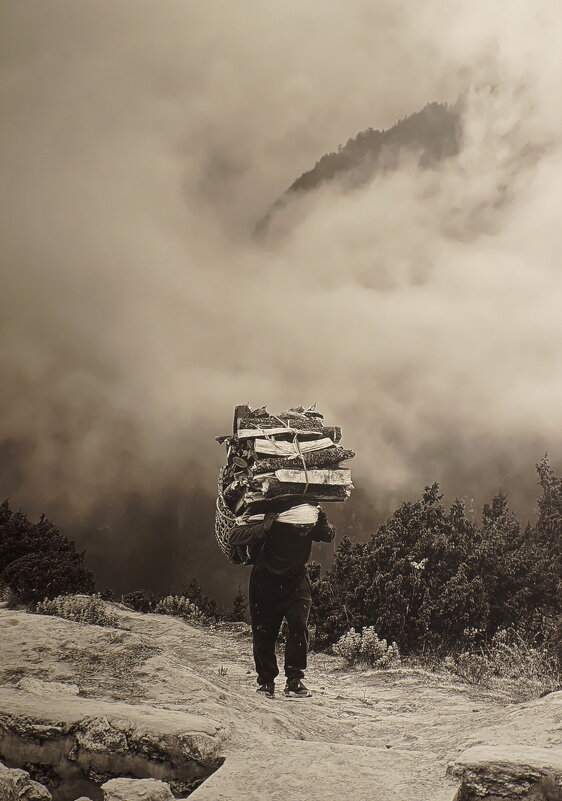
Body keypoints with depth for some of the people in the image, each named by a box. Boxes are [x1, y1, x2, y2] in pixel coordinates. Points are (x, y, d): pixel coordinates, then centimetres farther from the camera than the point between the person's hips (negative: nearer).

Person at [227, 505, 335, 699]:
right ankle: (266, 680, 22)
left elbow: (329, 535, 1)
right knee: (264, 632, 2)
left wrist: (323, 524, -22)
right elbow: (233, 537, -29)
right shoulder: (272, 522, -26)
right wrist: (262, 529, -44)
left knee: (299, 625, -17)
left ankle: (294, 681, -8)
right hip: (265, 580, -1)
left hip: (296, 580, 1)